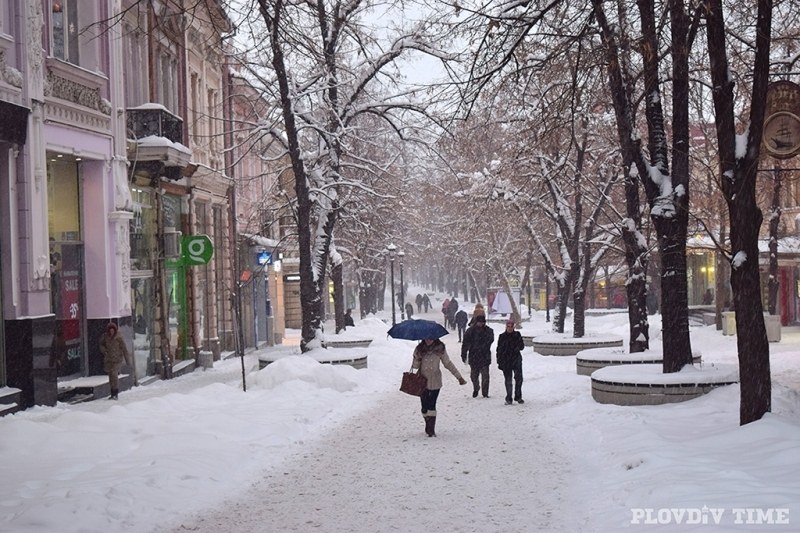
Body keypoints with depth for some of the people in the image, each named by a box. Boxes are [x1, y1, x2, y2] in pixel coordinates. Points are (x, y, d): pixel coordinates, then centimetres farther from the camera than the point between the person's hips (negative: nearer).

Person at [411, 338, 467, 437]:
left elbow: (448, 364, 4)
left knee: (431, 405, -11)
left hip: (435, 382, -2)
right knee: (424, 406, 2)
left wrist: (459, 376, 4)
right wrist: (418, 359, -20)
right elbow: (415, 366, 1)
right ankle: (428, 427, 21)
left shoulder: (440, 349, -3)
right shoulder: (419, 349, -1)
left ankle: (431, 429, -8)